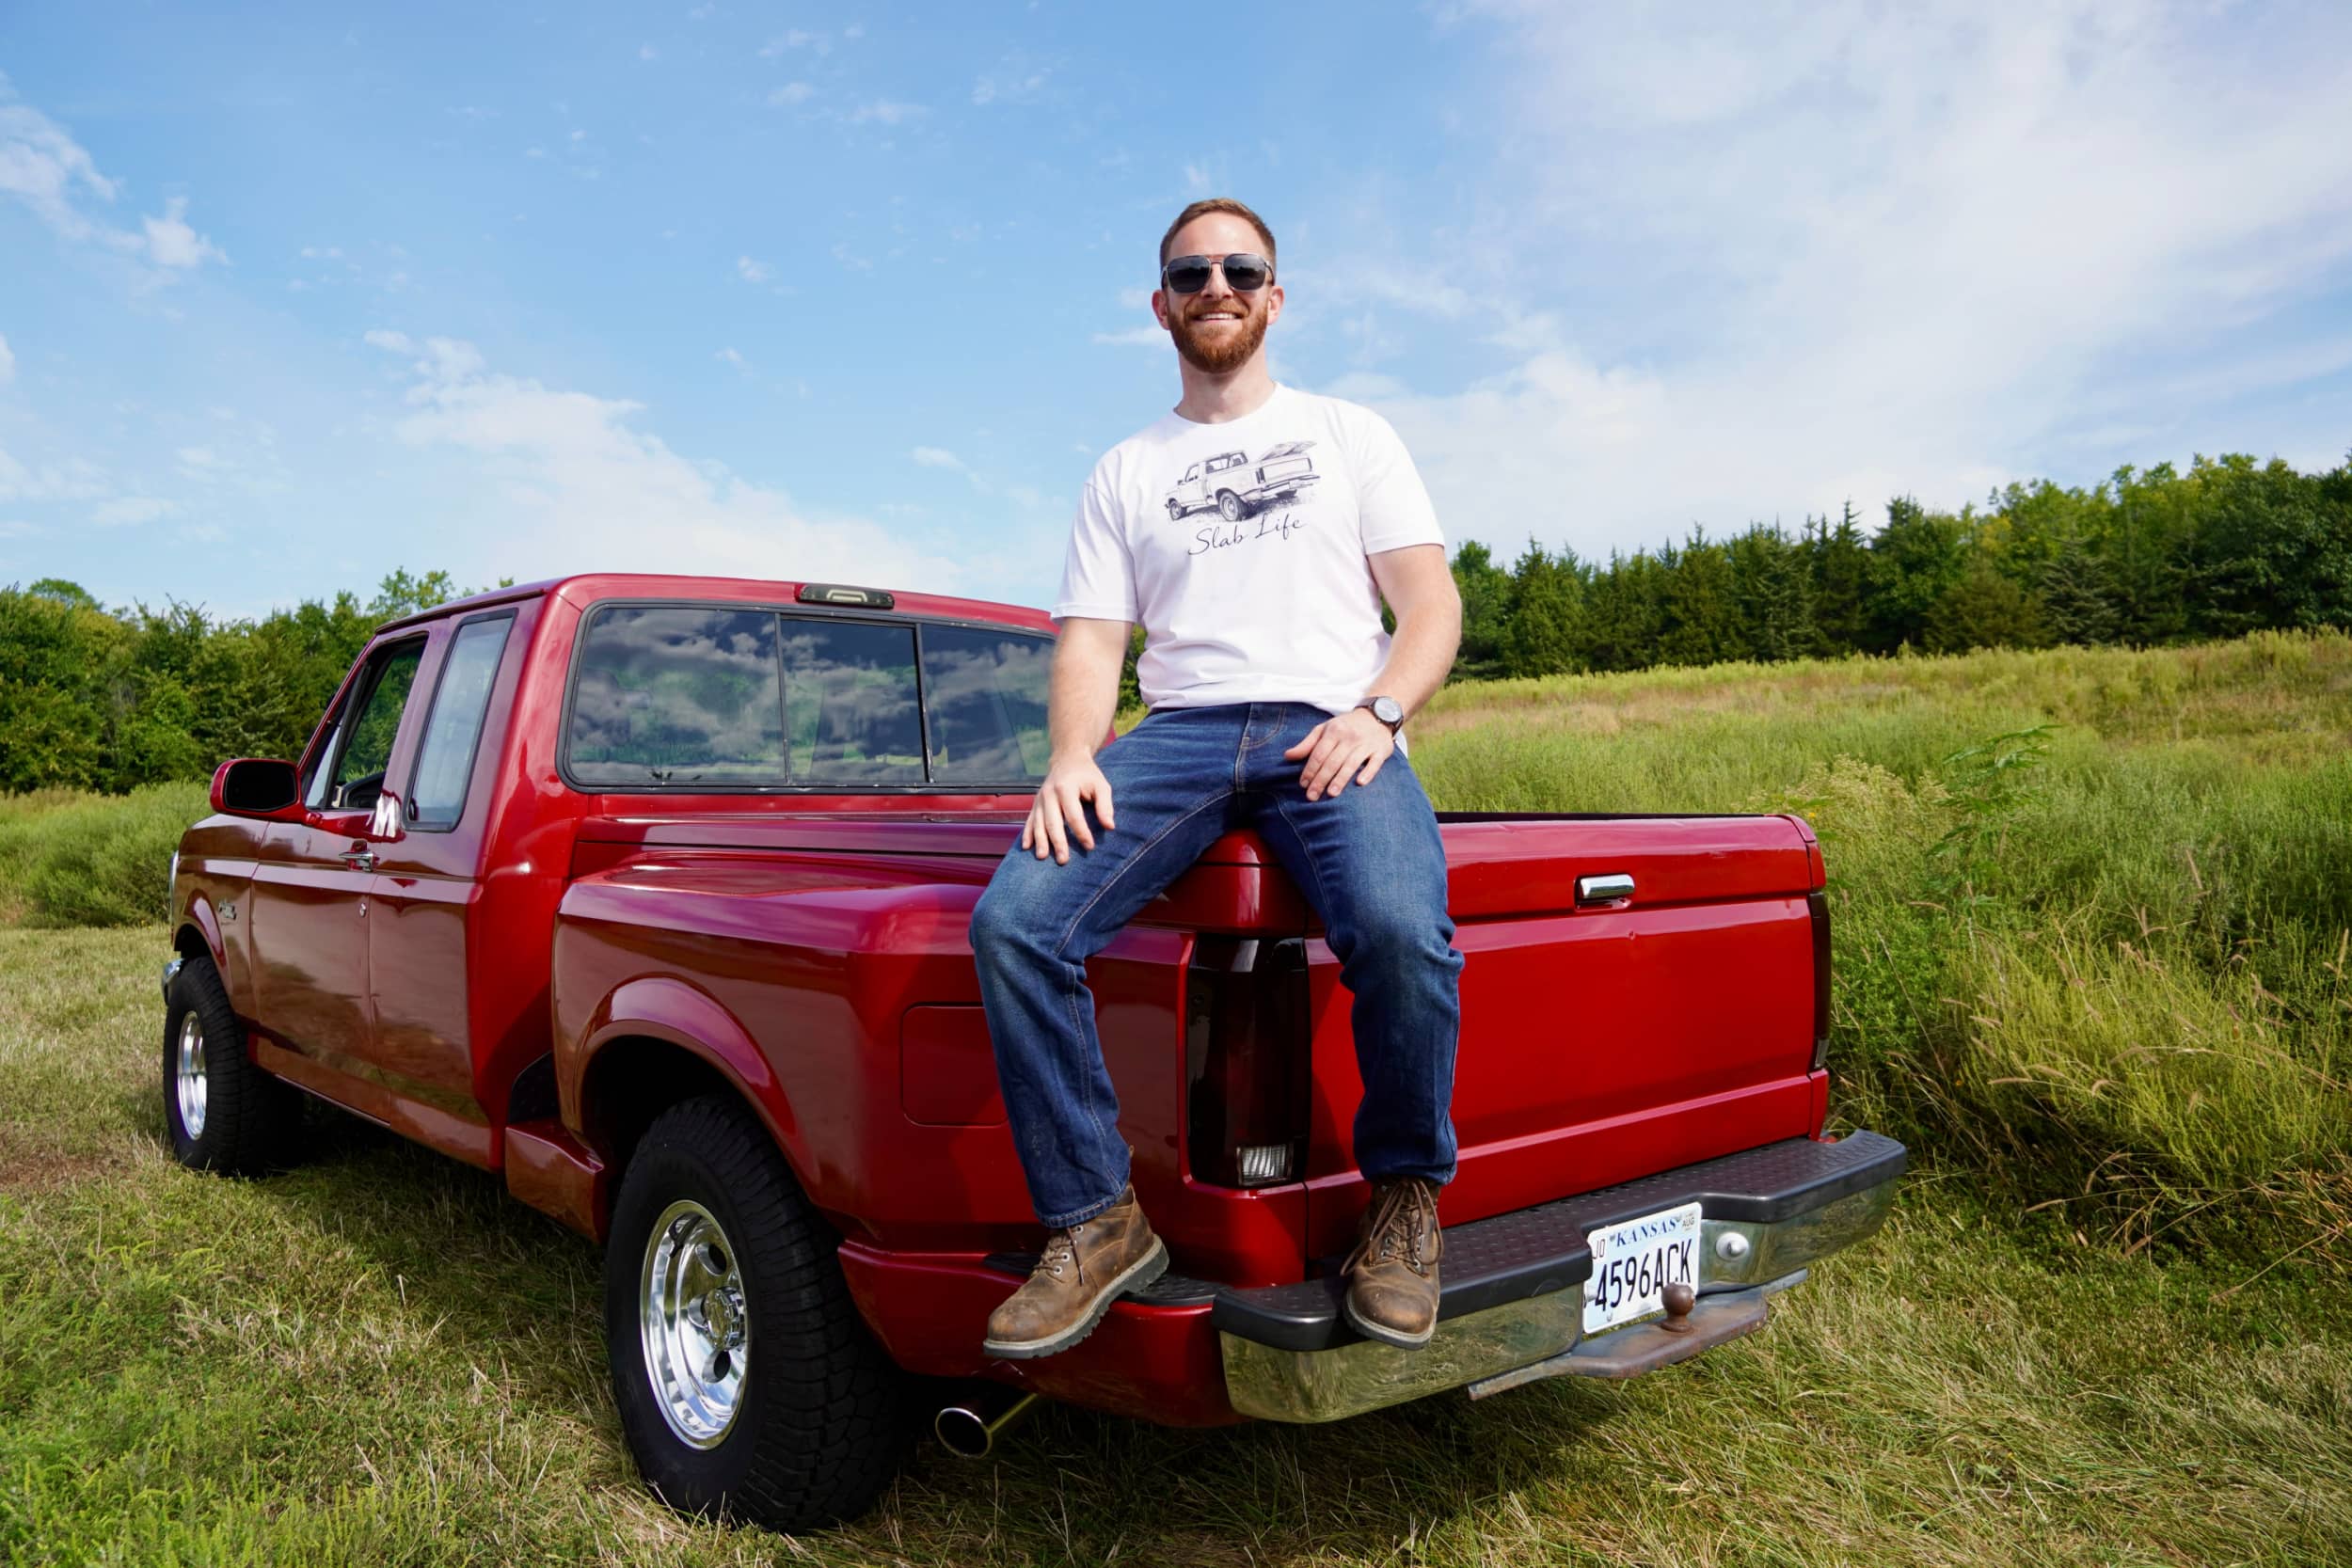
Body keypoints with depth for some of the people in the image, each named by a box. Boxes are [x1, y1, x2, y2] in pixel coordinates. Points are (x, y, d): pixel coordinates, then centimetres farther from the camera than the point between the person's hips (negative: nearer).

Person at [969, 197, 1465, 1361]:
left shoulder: (1350, 435, 19)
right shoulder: (1122, 475, 23)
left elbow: (1433, 607, 10)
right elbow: (1090, 642, 13)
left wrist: (1375, 713, -11)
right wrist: (1072, 756, -9)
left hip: (1331, 729, -2)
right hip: (1180, 729, 2)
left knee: (1401, 930, -35)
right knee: (1012, 922, -26)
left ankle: (1405, 1197, -7)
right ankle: (1095, 1221, -12)